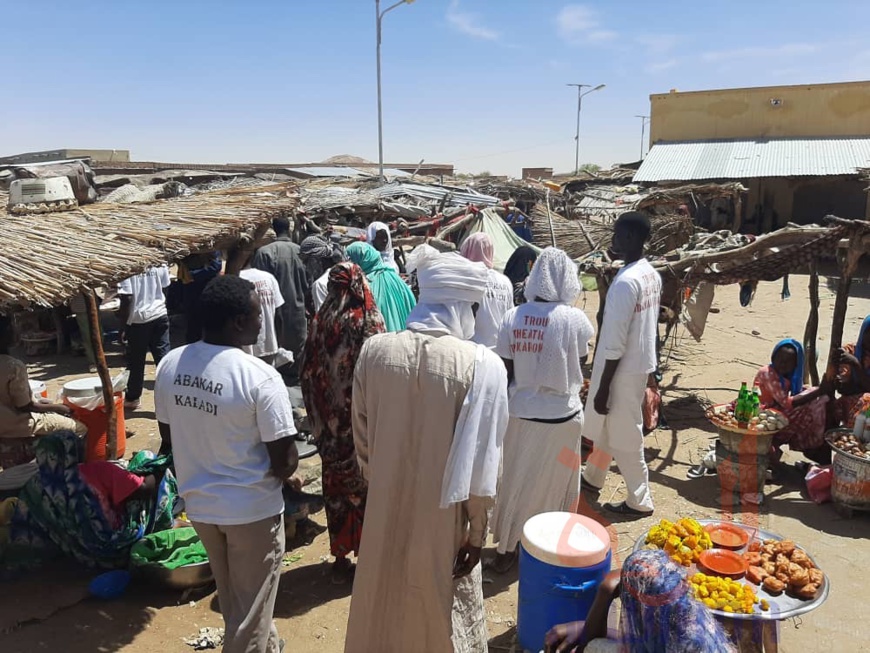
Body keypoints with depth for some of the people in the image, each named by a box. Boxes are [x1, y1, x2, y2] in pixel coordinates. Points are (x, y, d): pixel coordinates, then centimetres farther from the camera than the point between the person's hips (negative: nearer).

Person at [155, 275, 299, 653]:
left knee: (233, 602, 28)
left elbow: (169, 440, 6)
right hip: (252, 509, -7)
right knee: (250, 612, 15)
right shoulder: (260, 377, -25)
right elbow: (286, 462, -22)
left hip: (198, 503, 7)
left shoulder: (170, 365, -6)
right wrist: (279, 471, 1)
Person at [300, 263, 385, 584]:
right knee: (365, 486, 11)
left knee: (336, 487, 15)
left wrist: (319, 420, 12)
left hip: (331, 424, 4)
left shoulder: (320, 321, -4)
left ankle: (340, 557, 26)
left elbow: (309, 374, 2)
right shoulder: (369, 322, -15)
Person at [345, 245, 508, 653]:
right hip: (443, 519, -3)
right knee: (443, 617, 21)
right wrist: (478, 531, -4)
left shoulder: (374, 351, -11)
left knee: (384, 606, 26)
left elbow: (362, 437, 0)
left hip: (386, 508, 3)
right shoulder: (482, 365, -22)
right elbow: (480, 462, -18)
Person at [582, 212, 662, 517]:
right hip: (642, 363, 9)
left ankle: (640, 501, 19)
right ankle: (592, 478, 40)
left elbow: (615, 342, -24)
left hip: (623, 370, -9)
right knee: (606, 426, 23)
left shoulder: (625, 281, -24)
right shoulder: (652, 275, 5)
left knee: (624, 437, 5)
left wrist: (603, 388, -18)